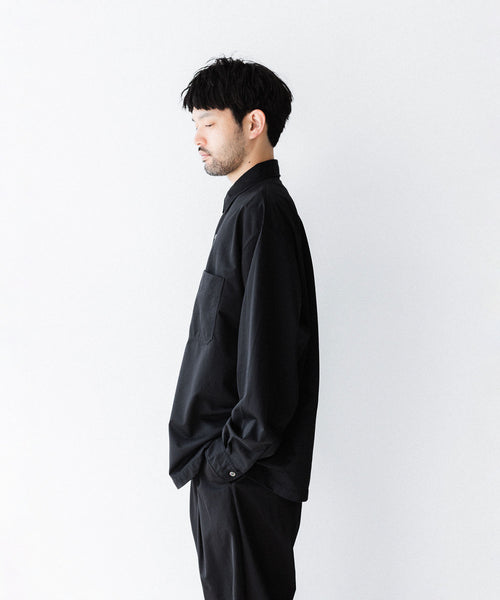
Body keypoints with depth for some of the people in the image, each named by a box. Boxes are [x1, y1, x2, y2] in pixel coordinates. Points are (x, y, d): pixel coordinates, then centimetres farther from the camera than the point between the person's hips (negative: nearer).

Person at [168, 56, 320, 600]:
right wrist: (214, 455, 16)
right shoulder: (247, 207, 16)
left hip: (245, 478, -10)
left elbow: (269, 353, -23)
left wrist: (233, 454, -17)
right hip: (226, 471, 10)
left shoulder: (262, 213, -16)